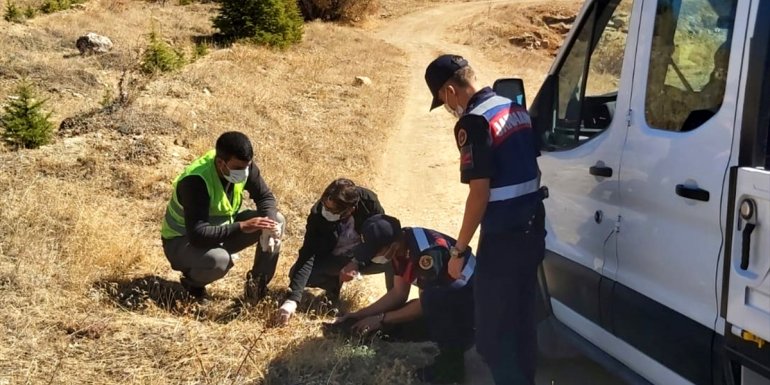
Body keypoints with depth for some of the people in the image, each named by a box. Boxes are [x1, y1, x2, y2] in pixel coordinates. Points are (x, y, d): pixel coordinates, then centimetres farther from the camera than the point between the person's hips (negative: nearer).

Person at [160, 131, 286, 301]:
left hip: (221, 229, 7)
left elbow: (265, 196, -4)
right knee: (219, 259, -40)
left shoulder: (243, 165, -16)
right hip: (183, 240, -6)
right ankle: (192, 281, -4)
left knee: (277, 220, -11)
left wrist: (269, 224, -25)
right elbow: (197, 233, -40)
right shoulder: (195, 181, -35)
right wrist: (241, 227, -44)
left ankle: (258, 284, 2)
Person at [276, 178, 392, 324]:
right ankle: (334, 282, 5)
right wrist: (292, 298, -41)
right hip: (333, 259, 1)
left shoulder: (368, 200, -28)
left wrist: (357, 264, -28)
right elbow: (306, 256, -31)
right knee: (297, 273, -24)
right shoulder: (318, 214, -27)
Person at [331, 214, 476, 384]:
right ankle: (454, 336, 10)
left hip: (469, 300, -9)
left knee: (432, 296, -38)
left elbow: (425, 304, -24)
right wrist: (360, 315, 1)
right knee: (393, 325, -1)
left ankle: (451, 361, -19)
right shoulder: (400, 245, -4)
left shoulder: (428, 250, -31)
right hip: (441, 304, 9)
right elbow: (398, 293, 6)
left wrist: (381, 319, -15)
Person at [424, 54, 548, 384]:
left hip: (503, 237, -9)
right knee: (521, 320, 19)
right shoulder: (515, 109, 10)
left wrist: (460, 250, -13)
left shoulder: (473, 122, -17)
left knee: (492, 331, 1)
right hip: (532, 228, 9)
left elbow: (479, 194, -20)